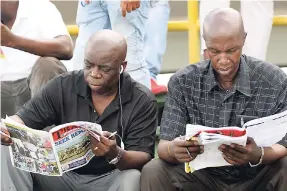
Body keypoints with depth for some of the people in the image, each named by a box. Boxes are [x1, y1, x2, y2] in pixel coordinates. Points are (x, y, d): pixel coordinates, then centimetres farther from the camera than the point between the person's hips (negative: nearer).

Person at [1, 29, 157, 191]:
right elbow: (24, 119, -4)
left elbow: (143, 158, -15)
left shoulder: (142, 101, -8)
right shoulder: (63, 86, -3)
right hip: (61, 175, 2)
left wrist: (115, 154, -38)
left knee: (132, 178, -35)